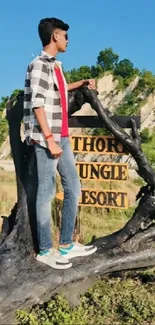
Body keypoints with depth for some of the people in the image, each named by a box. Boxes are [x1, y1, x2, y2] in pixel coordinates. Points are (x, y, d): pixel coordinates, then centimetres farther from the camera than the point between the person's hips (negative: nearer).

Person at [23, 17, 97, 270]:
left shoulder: (55, 65, 17)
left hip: (62, 137, 10)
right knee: (47, 193, -3)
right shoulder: (39, 64, -11)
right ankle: (45, 250, 9)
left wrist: (82, 84, 41)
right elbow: (37, 105, -18)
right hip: (47, 139, -10)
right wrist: (49, 140, -21)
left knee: (73, 189, 12)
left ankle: (66, 245, 20)